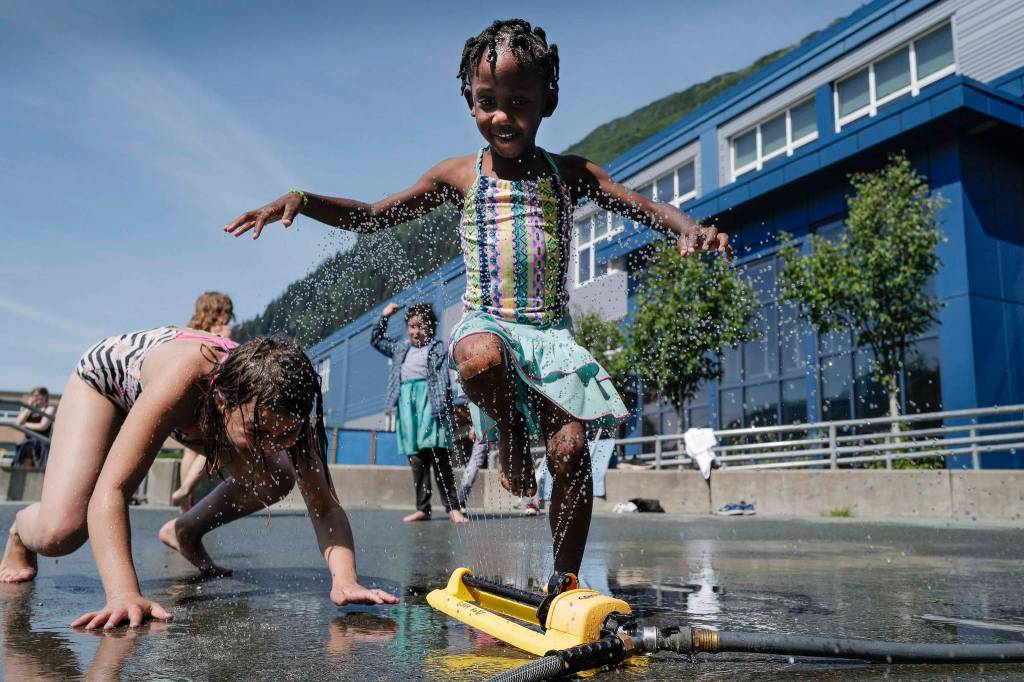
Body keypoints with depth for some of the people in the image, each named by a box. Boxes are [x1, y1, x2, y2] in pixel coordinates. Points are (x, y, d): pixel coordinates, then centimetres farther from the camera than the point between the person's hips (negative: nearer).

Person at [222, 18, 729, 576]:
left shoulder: (570, 173, 6)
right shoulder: (459, 175, 5)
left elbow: (648, 208, 5)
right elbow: (370, 217, 11)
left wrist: (688, 228, -18)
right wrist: (300, 200, -4)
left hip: (551, 329, 1)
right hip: (485, 321, -1)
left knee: (569, 452, -12)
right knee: (480, 359, -38)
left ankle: (566, 582, 7)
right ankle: (509, 433, -4)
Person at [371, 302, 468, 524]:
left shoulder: (438, 348, 6)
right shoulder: (400, 349, 22)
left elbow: (443, 380, -3)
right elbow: (376, 340, 34)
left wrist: (443, 407, -14)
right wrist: (384, 317, 22)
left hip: (429, 402, -5)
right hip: (407, 403, 5)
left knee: (439, 456, -10)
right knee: (416, 459, 4)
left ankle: (452, 507, -9)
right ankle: (422, 508, 8)